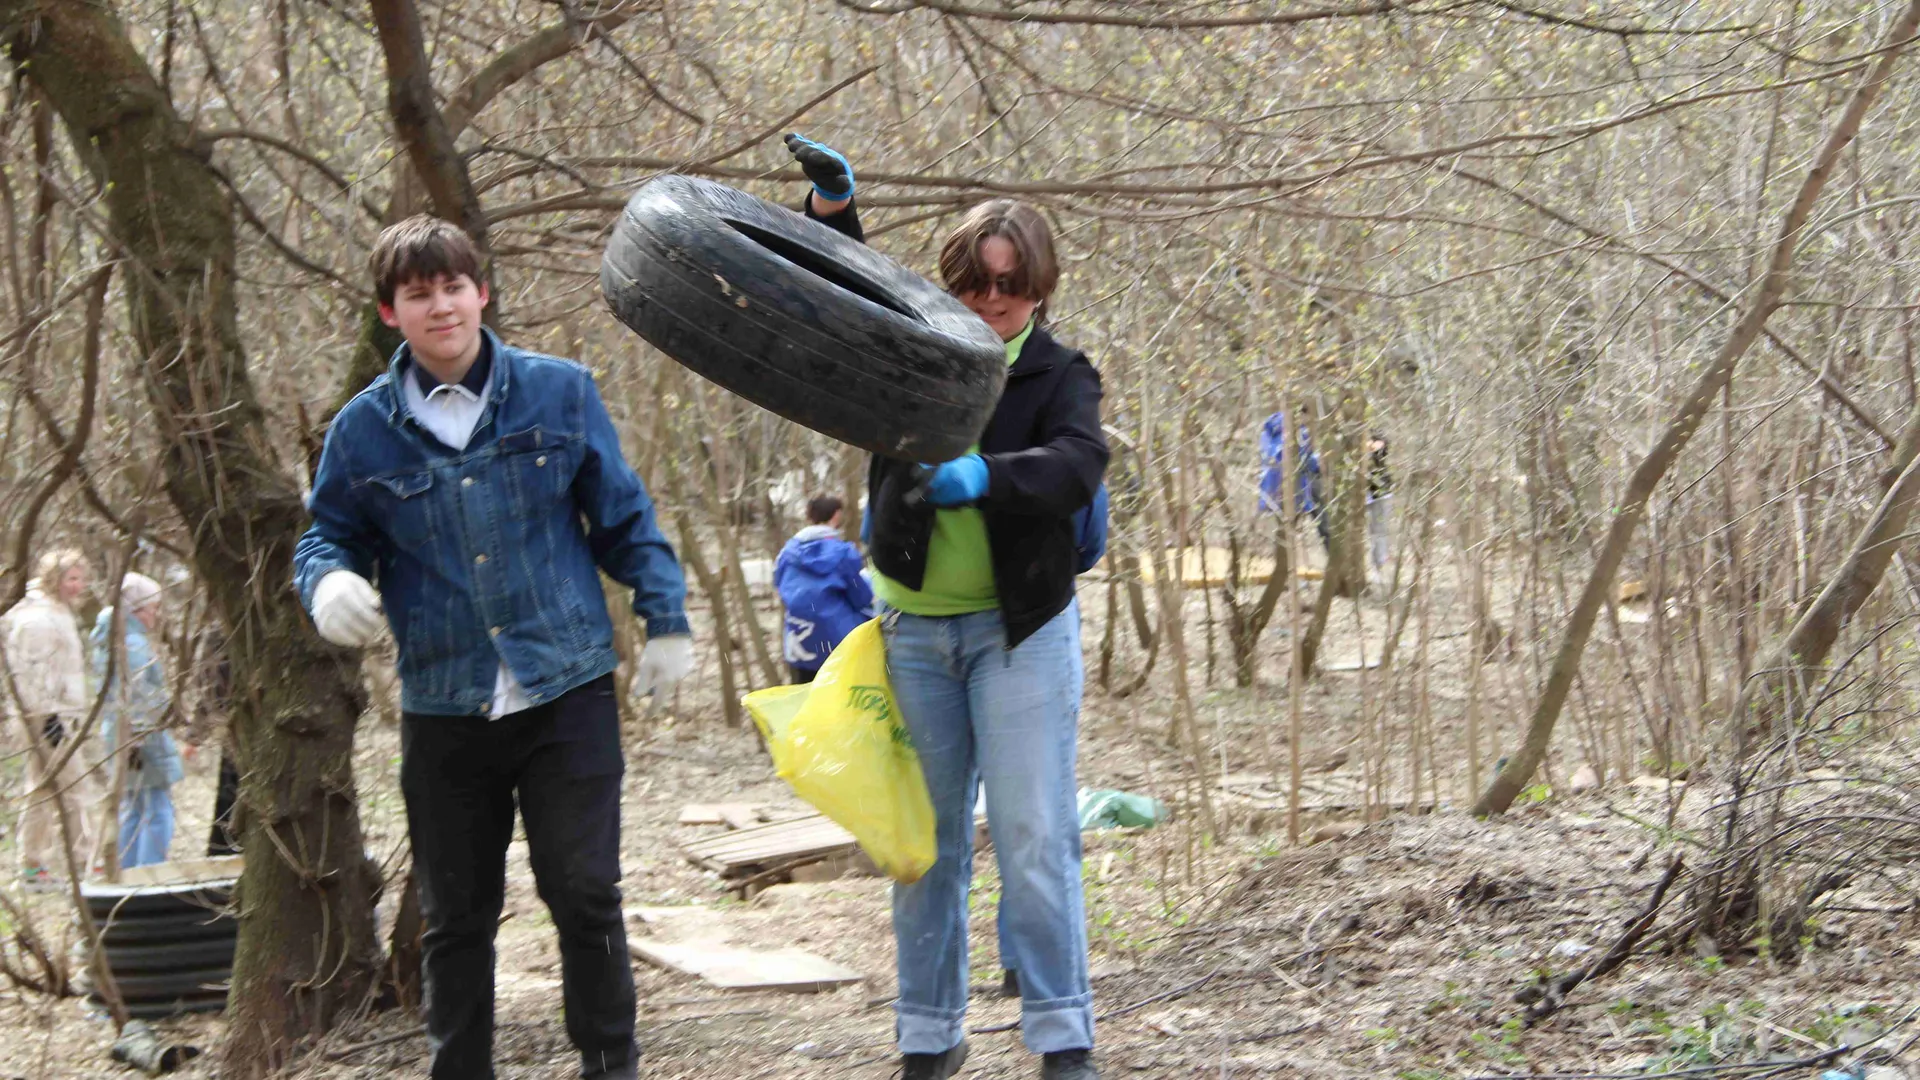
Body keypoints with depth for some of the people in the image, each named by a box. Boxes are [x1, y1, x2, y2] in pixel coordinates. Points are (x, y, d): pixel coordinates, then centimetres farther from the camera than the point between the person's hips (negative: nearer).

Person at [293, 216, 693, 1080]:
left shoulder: (559, 392, 2)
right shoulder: (365, 429, 2)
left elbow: (625, 519, 10)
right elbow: (328, 537, 12)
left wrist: (665, 620, 8)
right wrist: (329, 582, -11)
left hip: (568, 692, -1)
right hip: (443, 709, 1)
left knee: (585, 895, -2)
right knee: (456, 918, 9)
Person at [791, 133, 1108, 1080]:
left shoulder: (1059, 376, -3)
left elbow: (1077, 464, -20)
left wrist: (982, 477, -37)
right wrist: (832, 209, -6)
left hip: (1019, 627, -3)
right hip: (915, 626, 3)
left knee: (1034, 837, -5)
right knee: (928, 837, 9)